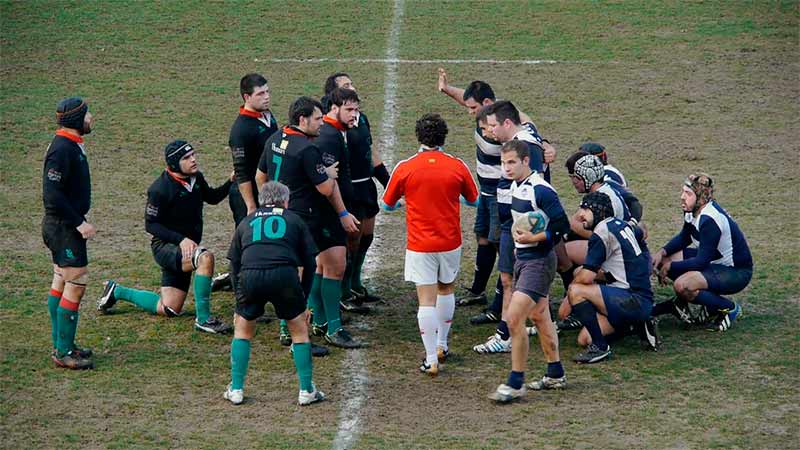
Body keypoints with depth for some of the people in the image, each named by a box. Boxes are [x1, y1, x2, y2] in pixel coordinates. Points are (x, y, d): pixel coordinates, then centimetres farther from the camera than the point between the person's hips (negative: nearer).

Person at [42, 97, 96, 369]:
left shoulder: (72, 145, 10)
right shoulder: (62, 149, -22)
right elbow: (52, 195, -26)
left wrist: (78, 220, 17)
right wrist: (79, 223, -22)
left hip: (65, 225, 11)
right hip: (63, 227, -11)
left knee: (61, 282, 16)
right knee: (76, 284, -8)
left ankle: (61, 345, 25)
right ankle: (64, 353, -3)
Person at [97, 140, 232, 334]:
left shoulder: (196, 177, 2)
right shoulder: (160, 189, -20)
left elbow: (212, 197, 20)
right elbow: (150, 224, -16)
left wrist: (230, 182, 2)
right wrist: (181, 239, -25)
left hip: (185, 248, 8)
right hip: (165, 246, -8)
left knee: (169, 310, 11)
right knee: (205, 257, -36)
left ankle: (117, 291, 29)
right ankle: (203, 319, -29)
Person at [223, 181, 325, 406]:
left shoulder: (246, 222, 31)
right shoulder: (294, 220, 26)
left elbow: (234, 265, 29)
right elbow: (309, 263, 20)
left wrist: (239, 307, 33)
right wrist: (304, 300, 27)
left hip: (249, 277, 1)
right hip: (284, 274, -1)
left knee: (242, 329, 24)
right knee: (300, 330, 18)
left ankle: (236, 390, 22)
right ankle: (306, 391, 19)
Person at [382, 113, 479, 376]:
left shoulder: (405, 168, -7)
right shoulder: (457, 167, -4)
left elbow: (388, 205, 5)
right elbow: (474, 200, 11)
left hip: (419, 245, -2)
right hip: (450, 243, 2)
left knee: (427, 300, -2)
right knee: (446, 290, 23)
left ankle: (431, 360, -6)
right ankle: (441, 346, 33)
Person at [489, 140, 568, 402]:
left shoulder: (541, 190, -20)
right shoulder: (515, 187, 8)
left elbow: (562, 226, -20)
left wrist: (534, 238, -23)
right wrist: (519, 233, 12)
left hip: (538, 260, -10)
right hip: (522, 258, 10)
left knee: (514, 318, -15)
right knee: (539, 316, 18)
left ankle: (515, 384, -8)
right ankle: (555, 375, 30)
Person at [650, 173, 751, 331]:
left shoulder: (709, 220, -29)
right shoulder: (693, 211, -2)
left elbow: (702, 261, -27)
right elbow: (684, 238, 16)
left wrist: (670, 267, -17)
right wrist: (663, 252, -2)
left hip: (736, 273, -10)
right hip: (715, 260, 10)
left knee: (682, 285, -29)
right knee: (663, 259, 1)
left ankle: (729, 308, -9)